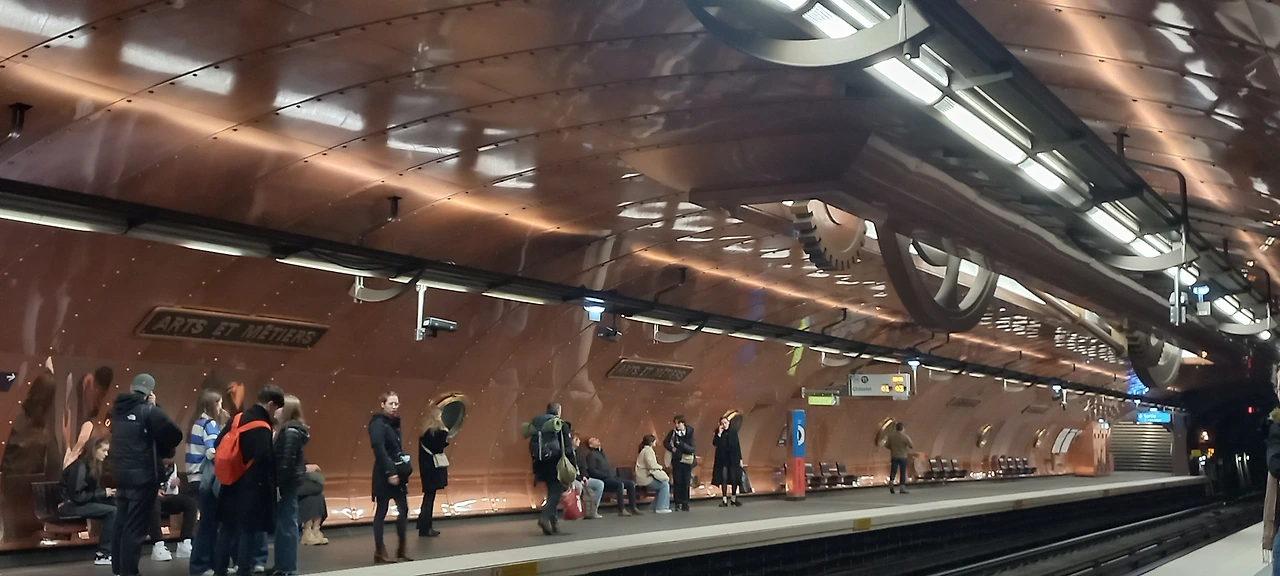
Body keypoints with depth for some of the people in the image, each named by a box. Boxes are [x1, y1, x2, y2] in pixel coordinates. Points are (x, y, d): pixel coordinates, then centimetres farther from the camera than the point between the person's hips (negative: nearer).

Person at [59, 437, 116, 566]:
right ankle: (102, 554, -18)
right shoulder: (80, 467, -17)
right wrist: (103, 493, -17)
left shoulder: (92, 465, 10)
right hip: (70, 505, -8)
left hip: (82, 502, 8)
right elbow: (77, 497, -22)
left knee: (116, 506, -14)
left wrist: (107, 492, -8)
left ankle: (112, 550, -13)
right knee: (112, 511, -23)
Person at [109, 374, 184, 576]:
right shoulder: (149, 411, -12)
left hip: (121, 476, 7)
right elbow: (175, 434, -16)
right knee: (136, 528, -4)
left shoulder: (118, 410, 8)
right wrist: (162, 449, 4)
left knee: (121, 524, 15)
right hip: (143, 477, -7)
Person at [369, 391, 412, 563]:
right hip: (384, 474, -8)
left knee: (403, 509, 7)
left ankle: (402, 549, 16)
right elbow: (379, 450, -21)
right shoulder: (378, 424, -12)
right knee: (382, 511, -1)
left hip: (397, 472, 8)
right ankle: (379, 552, 6)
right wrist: (390, 472, -24)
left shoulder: (393, 423, 13)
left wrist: (405, 468, 6)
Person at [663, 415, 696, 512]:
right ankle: (678, 503, 7)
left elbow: (692, 449, -11)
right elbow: (665, 442, 4)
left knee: (686, 483, 0)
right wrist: (672, 448, -13)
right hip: (676, 460, 1)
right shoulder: (673, 432, 0)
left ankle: (685, 504, 7)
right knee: (677, 482, 0)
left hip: (687, 460, -1)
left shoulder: (690, 433, -6)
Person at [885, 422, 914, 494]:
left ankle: (891, 481, -18)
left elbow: (887, 445, 1)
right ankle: (902, 487, 7)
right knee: (902, 472, 5)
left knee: (893, 471, 8)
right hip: (903, 456, -2)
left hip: (894, 456, 2)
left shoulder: (890, 435, -1)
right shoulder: (905, 436, -11)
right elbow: (911, 446, -13)